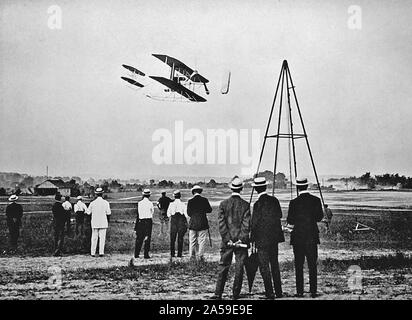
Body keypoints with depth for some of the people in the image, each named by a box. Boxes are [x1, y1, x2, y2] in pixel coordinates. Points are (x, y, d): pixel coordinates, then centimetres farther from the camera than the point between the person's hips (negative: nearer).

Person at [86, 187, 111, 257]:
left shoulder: (92, 203, -2)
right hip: (103, 223, -1)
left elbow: (88, 213, 2)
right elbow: (108, 213, -4)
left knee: (94, 238, 7)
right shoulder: (106, 202, -5)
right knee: (102, 238, 3)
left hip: (94, 223, 1)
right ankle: (101, 252, -2)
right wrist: (108, 221, 12)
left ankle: (93, 253, 7)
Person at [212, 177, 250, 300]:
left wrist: (228, 240, -6)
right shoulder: (245, 205, -4)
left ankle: (218, 293, 3)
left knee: (223, 267, 7)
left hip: (227, 241, 1)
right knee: (239, 267, 6)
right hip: (241, 240, -1)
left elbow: (221, 224, -6)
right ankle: (236, 294, 9)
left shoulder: (223, 204, -1)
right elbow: (246, 224, -10)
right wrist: (241, 240, -9)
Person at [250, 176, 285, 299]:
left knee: (264, 266, 0)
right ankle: (278, 292, 22)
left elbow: (255, 223, -13)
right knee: (274, 264, 16)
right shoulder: (274, 200, 2)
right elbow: (279, 215, 11)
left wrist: (252, 240, -5)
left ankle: (269, 293, -1)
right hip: (275, 236, 7)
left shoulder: (258, 204, -15)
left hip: (263, 239, -7)